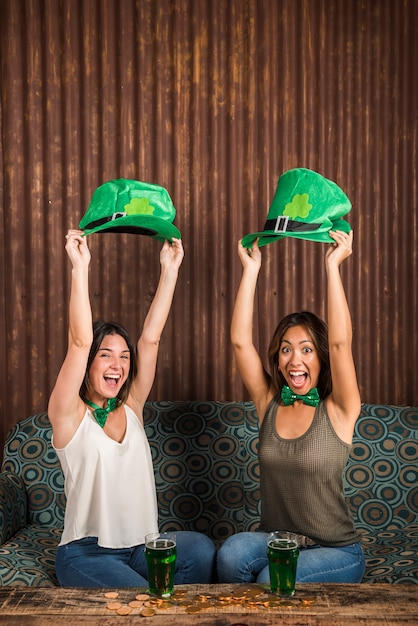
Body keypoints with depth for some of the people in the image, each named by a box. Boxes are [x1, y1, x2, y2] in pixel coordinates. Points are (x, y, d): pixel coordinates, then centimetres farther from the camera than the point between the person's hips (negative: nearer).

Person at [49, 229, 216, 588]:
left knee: (201, 550, -23)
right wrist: (80, 267, -25)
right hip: (87, 553, -5)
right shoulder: (69, 415, -6)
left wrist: (170, 270, -6)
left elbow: (150, 338, -1)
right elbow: (79, 343, -21)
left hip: (140, 546, 5)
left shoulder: (131, 408, 6)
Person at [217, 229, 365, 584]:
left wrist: (333, 265, -23)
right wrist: (251, 268, -11)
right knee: (231, 554, -28)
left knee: (272, 580, -30)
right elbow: (240, 341, -8)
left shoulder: (338, 410, -8)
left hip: (336, 552, -3)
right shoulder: (269, 403, 1)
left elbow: (340, 343, -23)